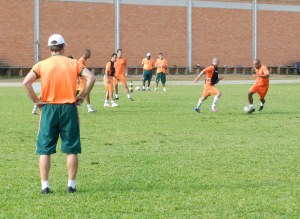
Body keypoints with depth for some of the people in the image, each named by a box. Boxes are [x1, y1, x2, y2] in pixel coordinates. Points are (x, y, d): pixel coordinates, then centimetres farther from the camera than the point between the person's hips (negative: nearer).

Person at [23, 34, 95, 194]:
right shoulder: (73, 64, 3)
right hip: (69, 108, 0)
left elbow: (26, 82, -11)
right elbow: (91, 78, -8)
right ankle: (71, 184, 7)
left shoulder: (42, 65, 2)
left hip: (48, 109, 0)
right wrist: (82, 96, -1)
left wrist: (36, 100, -3)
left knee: (45, 149, 6)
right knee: (71, 149, 7)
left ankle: (44, 185, 2)